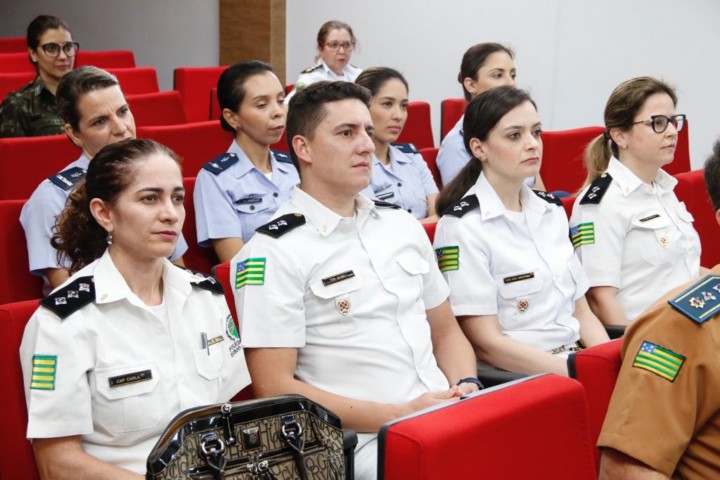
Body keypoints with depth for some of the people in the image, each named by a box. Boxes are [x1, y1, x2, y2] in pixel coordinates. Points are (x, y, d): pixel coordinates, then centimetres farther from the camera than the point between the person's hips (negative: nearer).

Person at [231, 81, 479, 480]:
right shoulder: (272, 253, -6)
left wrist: (466, 387, 1)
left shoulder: (403, 226, 15)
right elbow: (275, 389, -10)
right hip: (366, 442, -7)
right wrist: (398, 416, -15)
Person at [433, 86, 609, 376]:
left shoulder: (551, 209, 13)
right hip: (518, 377, -6)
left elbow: (581, 312, 15)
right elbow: (486, 344, -11)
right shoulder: (462, 226, -8)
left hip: (579, 361, 6)